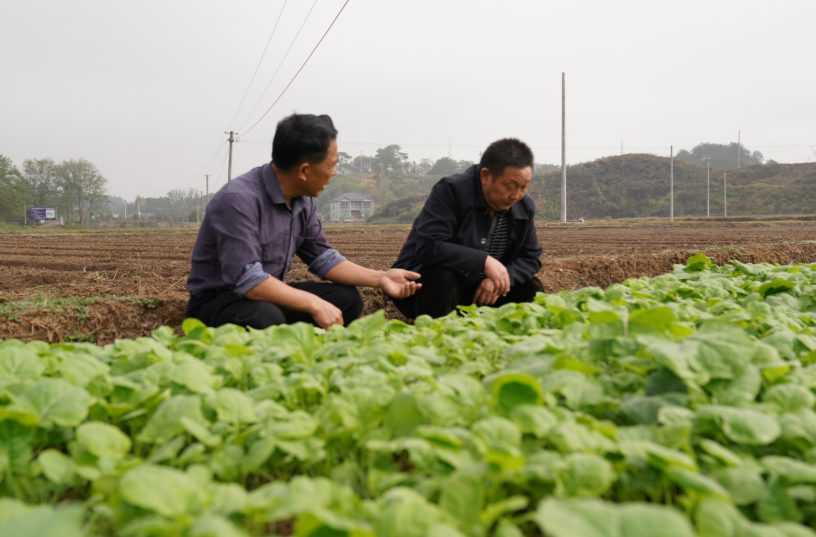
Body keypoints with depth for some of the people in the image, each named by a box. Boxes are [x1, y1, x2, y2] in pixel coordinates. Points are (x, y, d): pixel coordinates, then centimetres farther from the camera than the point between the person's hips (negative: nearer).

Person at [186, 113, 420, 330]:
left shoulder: (302, 200, 2)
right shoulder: (239, 200, -26)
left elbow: (323, 259, 8)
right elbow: (247, 281, -31)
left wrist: (379, 278, -4)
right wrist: (314, 304, -28)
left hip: (269, 296, 8)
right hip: (216, 302, -8)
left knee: (346, 298, -6)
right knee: (265, 318, -39)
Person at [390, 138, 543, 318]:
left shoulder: (525, 207, 0)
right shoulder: (450, 191, -20)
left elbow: (531, 258, 4)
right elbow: (427, 247, -31)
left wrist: (503, 278, -18)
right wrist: (484, 261, -34)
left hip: (479, 293, 6)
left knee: (532, 288, -9)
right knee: (441, 277, -37)